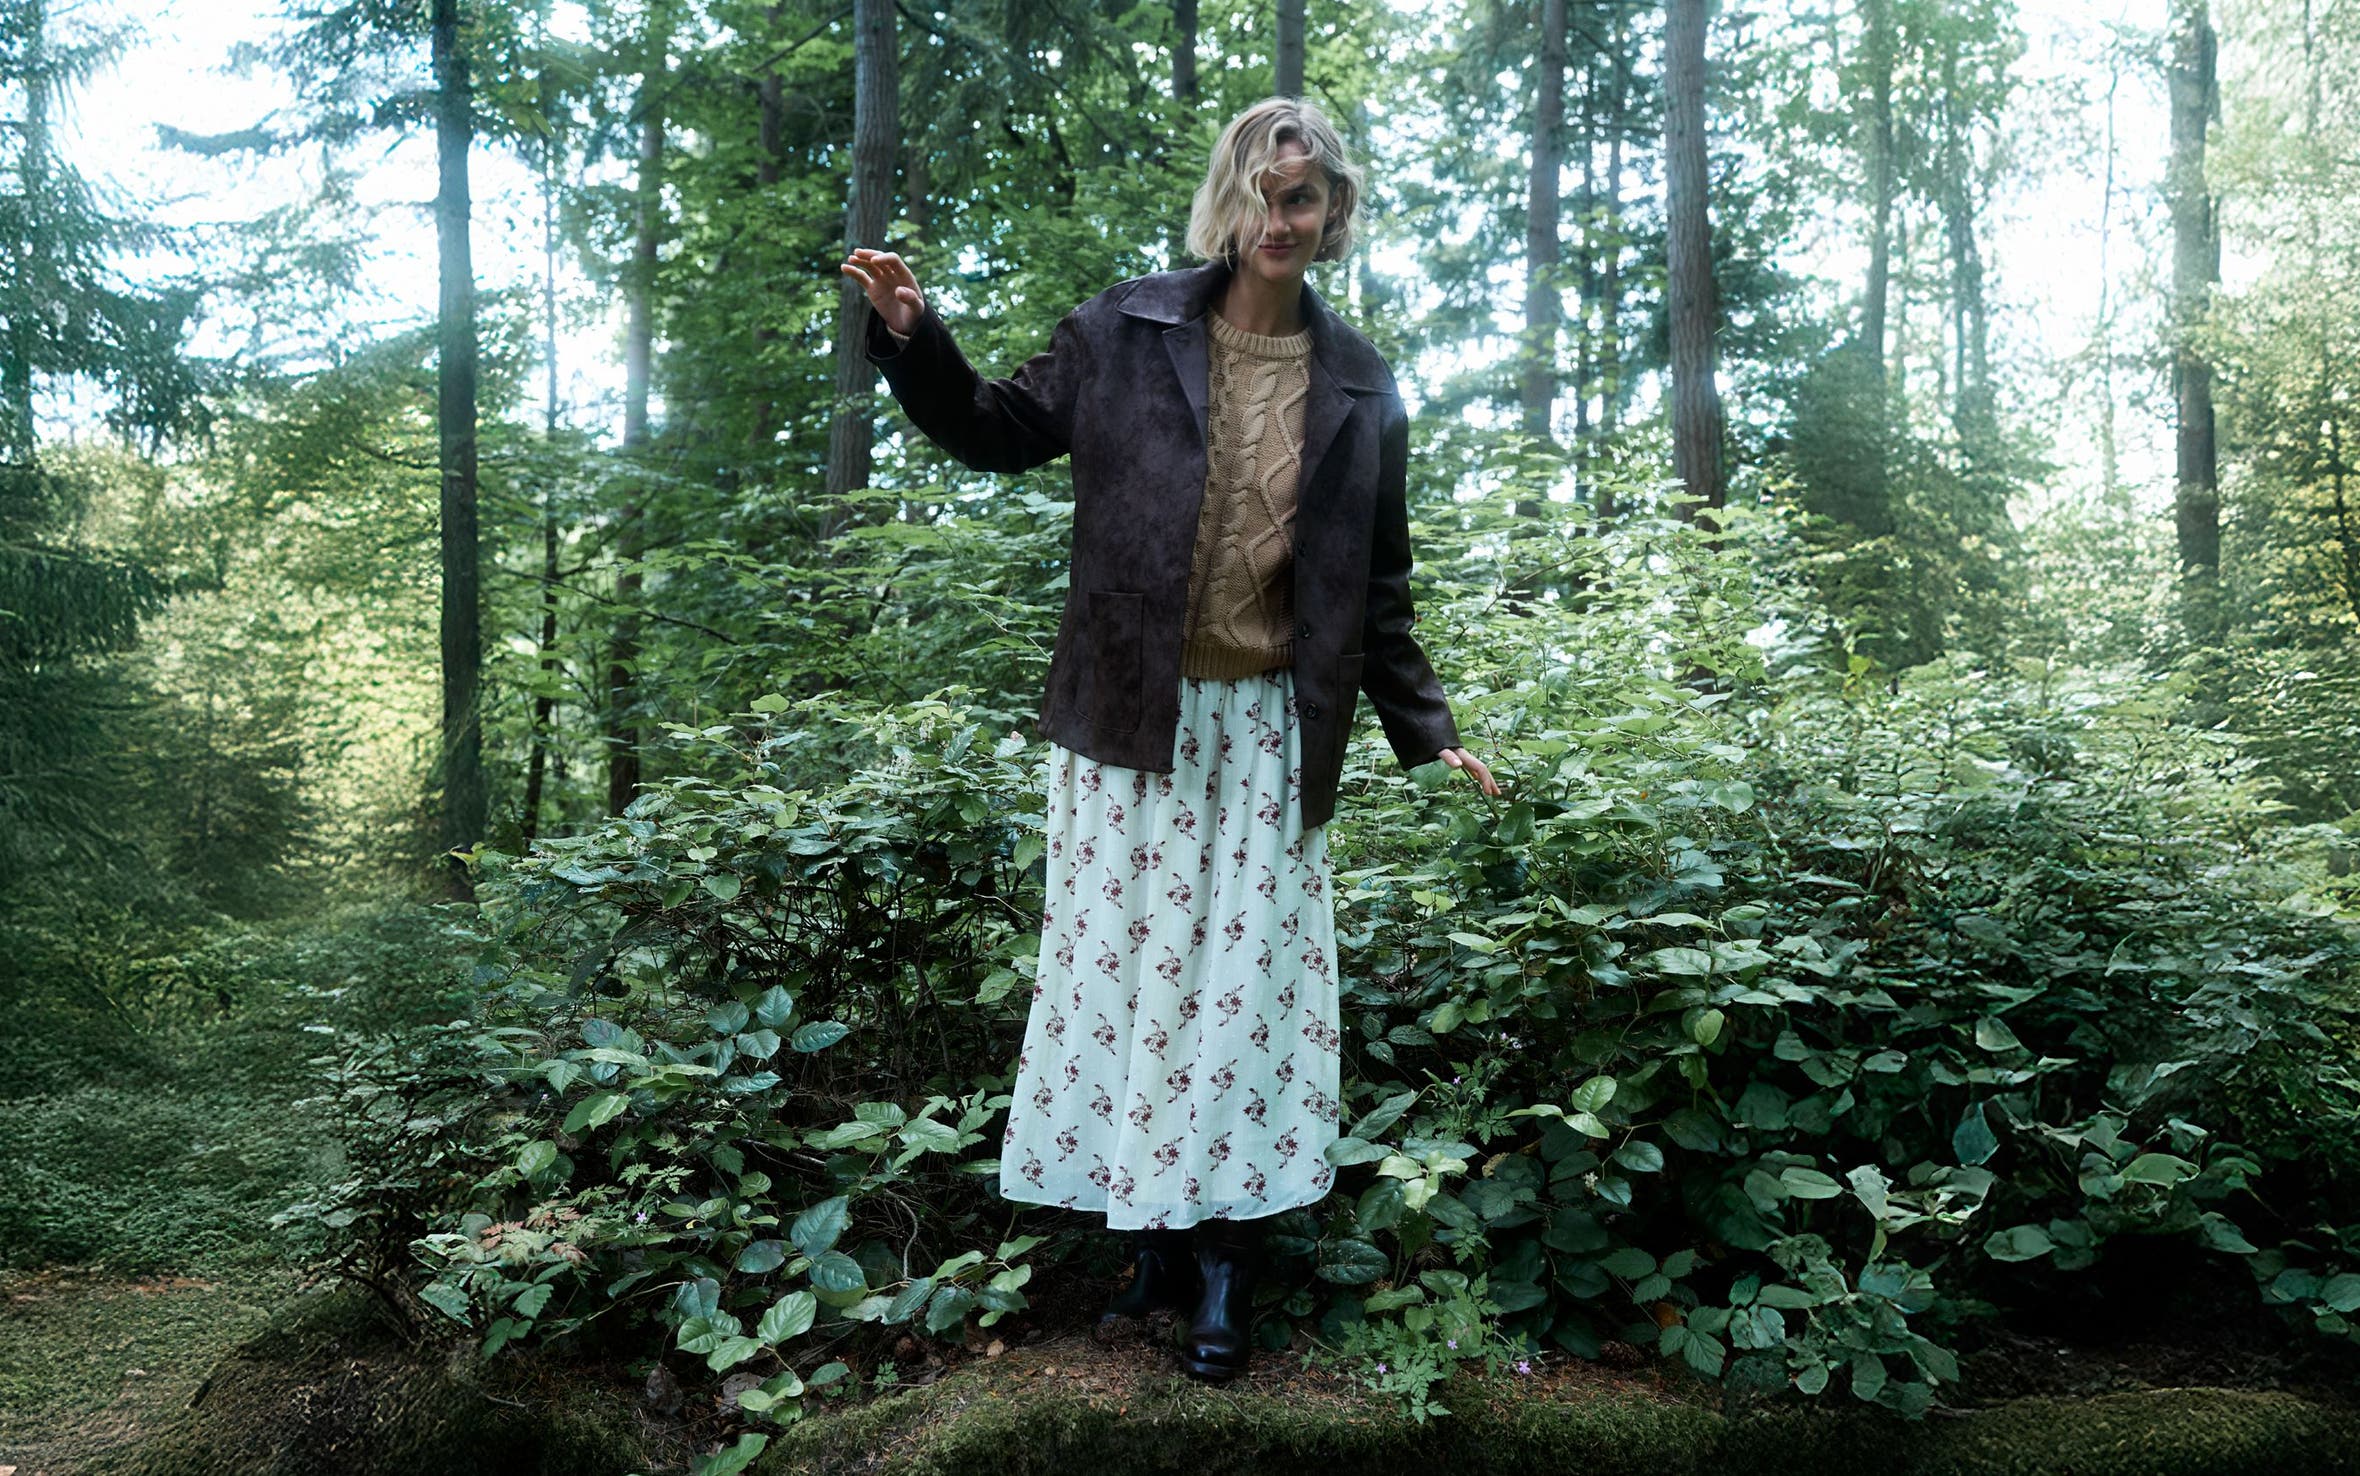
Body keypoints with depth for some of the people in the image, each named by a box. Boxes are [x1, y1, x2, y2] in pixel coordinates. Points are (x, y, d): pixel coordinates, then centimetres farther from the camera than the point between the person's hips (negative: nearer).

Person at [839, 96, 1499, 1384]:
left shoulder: (1358, 388, 7)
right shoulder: (1126, 332, 2)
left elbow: (1379, 586, 12)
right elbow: (1000, 429, 12)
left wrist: (1426, 732, 10)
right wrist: (913, 337, -4)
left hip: (1267, 734, 1)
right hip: (1129, 720, 0)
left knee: (1246, 977, 1)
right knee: (1126, 959, 3)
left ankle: (1223, 1262, 12)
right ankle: (1151, 1231, 17)